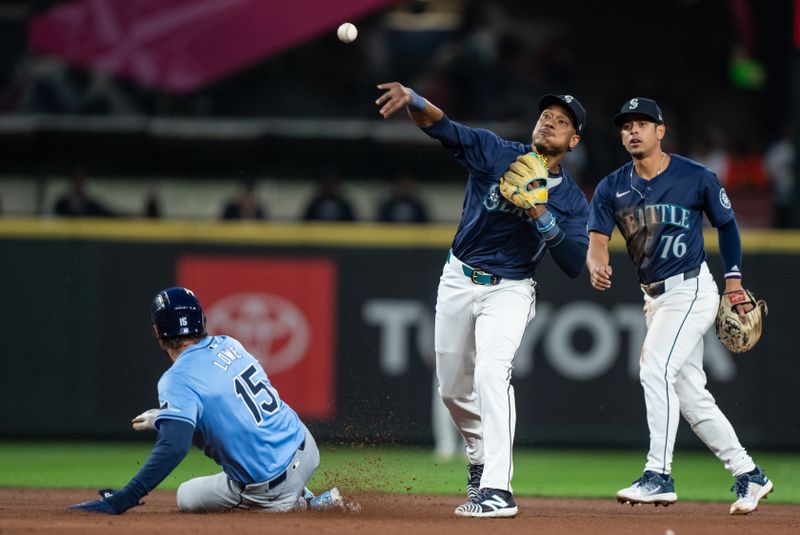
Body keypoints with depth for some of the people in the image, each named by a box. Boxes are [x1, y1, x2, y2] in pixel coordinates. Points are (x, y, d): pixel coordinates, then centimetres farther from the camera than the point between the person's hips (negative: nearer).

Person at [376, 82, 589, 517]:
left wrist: (544, 217, -26)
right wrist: (412, 101, -37)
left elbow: (575, 266, -14)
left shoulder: (571, 200, -3)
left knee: (491, 372, -25)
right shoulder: (496, 154, -3)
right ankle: (481, 458, 41)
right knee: (453, 387, 11)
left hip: (510, 289, -3)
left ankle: (497, 489, -31)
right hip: (459, 281, 3)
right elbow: (441, 126, -16)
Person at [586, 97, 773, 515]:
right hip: (655, 297, 6)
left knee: (655, 369, -21)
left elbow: (726, 224, 6)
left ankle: (658, 476, -21)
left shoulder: (697, 179, -7)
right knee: (690, 393, 8)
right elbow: (597, 237, -8)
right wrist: (596, 265, -30)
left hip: (691, 289, -6)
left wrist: (734, 281, 3)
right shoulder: (612, 188, 3)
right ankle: (748, 475, 19)